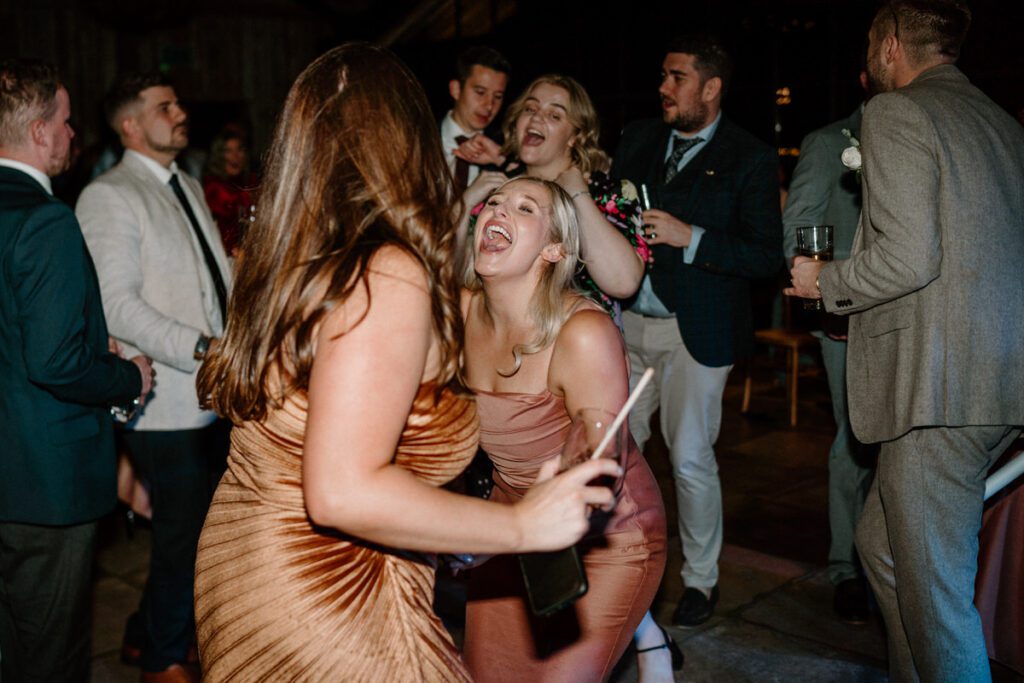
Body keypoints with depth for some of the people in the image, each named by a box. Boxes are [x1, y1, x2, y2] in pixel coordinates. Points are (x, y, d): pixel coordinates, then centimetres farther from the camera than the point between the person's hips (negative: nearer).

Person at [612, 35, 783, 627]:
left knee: (691, 458, 1)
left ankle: (701, 579, 20)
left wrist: (690, 237, -20)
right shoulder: (638, 138, 12)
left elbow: (768, 255, -10)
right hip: (627, 321, 5)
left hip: (695, 331, -5)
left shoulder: (750, 159, -5)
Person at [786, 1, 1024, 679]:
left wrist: (824, 282, 0)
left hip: (940, 386, -9)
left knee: (935, 589, 0)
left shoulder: (896, 113, -7)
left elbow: (908, 258, -18)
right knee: (883, 545, 21)